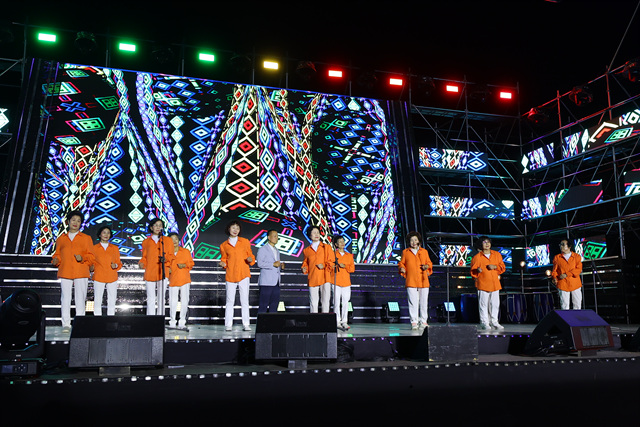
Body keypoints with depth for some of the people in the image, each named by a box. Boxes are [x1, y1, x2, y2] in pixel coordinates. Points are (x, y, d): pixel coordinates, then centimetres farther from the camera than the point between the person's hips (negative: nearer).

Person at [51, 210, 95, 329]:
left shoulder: (86, 238, 13)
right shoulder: (61, 238, 19)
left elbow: (91, 256, 8)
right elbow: (57, 254, 18)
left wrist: (82, 258, -10)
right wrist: (55, 260, -3)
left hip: (81, 273, -1)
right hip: (65, 272, 2)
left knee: (80, 298, -5)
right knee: (65, 298, -3)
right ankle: (66, 324, 2)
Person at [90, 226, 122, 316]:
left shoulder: (115, 248, 13)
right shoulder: (94, 248, 8)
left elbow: (119, 263, 14)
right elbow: (91, 262, 10)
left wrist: (116, 265, -7)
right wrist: (92, 267, -11)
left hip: (112, 277, 2)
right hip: (99, 277, -1)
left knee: (112, 301, 1)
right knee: (97, 300, -2)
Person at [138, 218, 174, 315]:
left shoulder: (168, 240, 12)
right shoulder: (146, 242, 15)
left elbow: (171, 256, 8)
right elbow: (144, 257, 17)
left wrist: (166, 259, -13)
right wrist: (142, 263, -4)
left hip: (163, 273, -1)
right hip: (150, 273, 1)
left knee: (161, 297, -3)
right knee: (150, 298, 2)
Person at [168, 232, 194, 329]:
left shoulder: (186, 251, 9)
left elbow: (191, 263, 10)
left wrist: (184, 265, -9)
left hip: (185, 279, 0)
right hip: (173, 280, 0)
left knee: (185, 301, -2)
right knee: (173, 302, -2)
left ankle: (182, 323, 7)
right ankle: (172, 322, 12)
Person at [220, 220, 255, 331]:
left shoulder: (245, 242, 9)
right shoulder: (224, 245, 9)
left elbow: (250, 255, 13)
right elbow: (224, 259, 16)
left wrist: (250, 260, -8)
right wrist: (223, 264, -5)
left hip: (243, 274, 0)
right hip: (230, 275, 0)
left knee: (244, 300, 0)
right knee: (230, 300, 2)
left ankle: (246, 324, 4)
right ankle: (228, 324, 8)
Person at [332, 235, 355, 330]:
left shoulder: (349, 255, 14)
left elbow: (352, 268, 6)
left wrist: (344, 266, -9)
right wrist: (335, 265, -19)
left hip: (346, 282, 3)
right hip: (336, 281, -3)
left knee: (345, 302, 3)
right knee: (337, 302, -2)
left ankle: (344, 321, 9)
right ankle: (338, 321, 5)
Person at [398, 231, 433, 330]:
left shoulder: (424, 251, 15)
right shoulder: (405, 252, 11)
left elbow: (429, 263, 18)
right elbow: (401, 263, 14)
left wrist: (427, 266, -3)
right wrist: (402, 268, -7)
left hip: (423, 281, 2)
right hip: (411, 281, -1)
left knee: (423, 302, 4)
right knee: (413, 302, -4)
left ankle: (423, 321, 13)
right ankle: (414, 322, 2)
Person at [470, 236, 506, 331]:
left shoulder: (497, 254, 11)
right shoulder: (477, 257, 0)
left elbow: (502, 267, 11)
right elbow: (473, 272, 0)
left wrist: (495, 266, -7)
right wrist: (477, 271, -22)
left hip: (495, 283, 4)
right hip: (483, 284, -4)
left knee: (495, 304, 7)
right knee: (483, 304, -4)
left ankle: (494, 322, 18)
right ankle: (484, 323, 3)